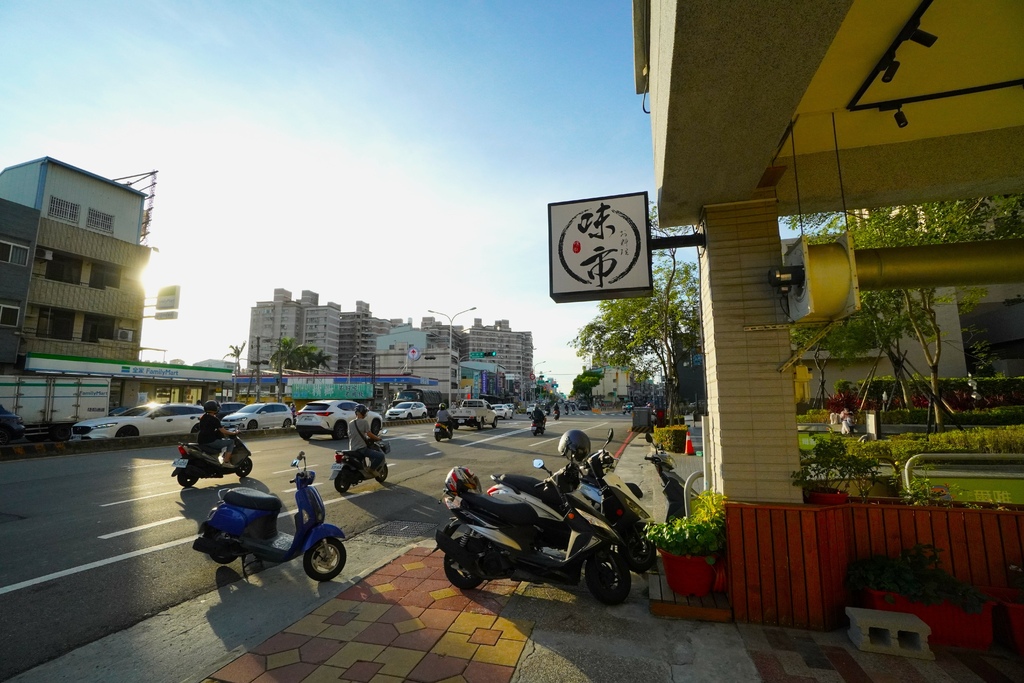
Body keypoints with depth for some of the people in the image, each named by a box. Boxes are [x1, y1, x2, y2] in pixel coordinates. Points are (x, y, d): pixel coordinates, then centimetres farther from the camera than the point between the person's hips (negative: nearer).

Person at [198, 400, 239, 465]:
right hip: (210, 442, -9)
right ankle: (226, 461, -8)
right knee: (231, 442, -3)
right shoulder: (214, 419, -14)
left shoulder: (203, 417, 11)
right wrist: (234, 433, 1)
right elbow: (223, 431, -14)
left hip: (201, 441, 9)